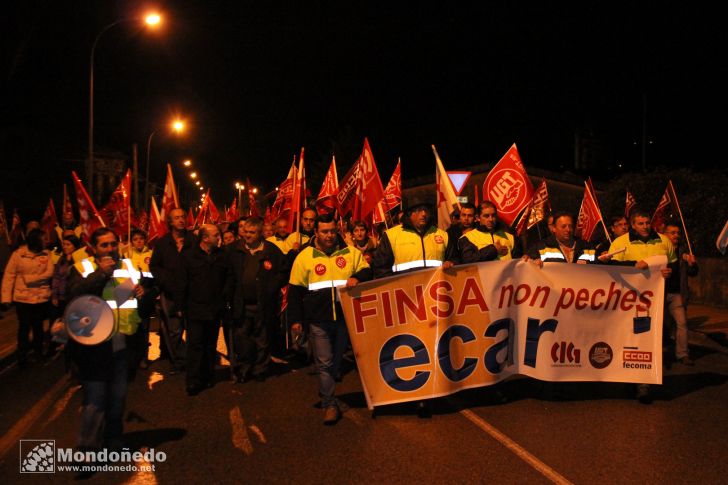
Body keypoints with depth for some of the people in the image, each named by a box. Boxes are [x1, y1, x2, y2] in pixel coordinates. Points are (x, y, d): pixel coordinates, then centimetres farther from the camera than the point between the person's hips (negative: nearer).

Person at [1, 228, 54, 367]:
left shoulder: (46, 254, -5)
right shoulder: (18, 254, -10)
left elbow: (49, 273, -13)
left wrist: (28, 279, -19)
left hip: (42, 297, 2)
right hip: (23, 298, -2)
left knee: (38, 326, 18)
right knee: (24, 327, 6)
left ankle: (38, 352, 35)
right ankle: (22, 357, 20)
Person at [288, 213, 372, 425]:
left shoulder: (351, 252, 2)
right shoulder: (305, 257, -1)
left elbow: (367, 272, 9)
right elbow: (295, 291, 2)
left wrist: (357, 278, -16)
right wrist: (295, 319, -1)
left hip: (345, 316, 2)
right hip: (319, 320, -2)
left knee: (337, 360, 15)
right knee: (324, 363, -1)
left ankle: (325, 393, 35)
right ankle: (330, 405, 6)